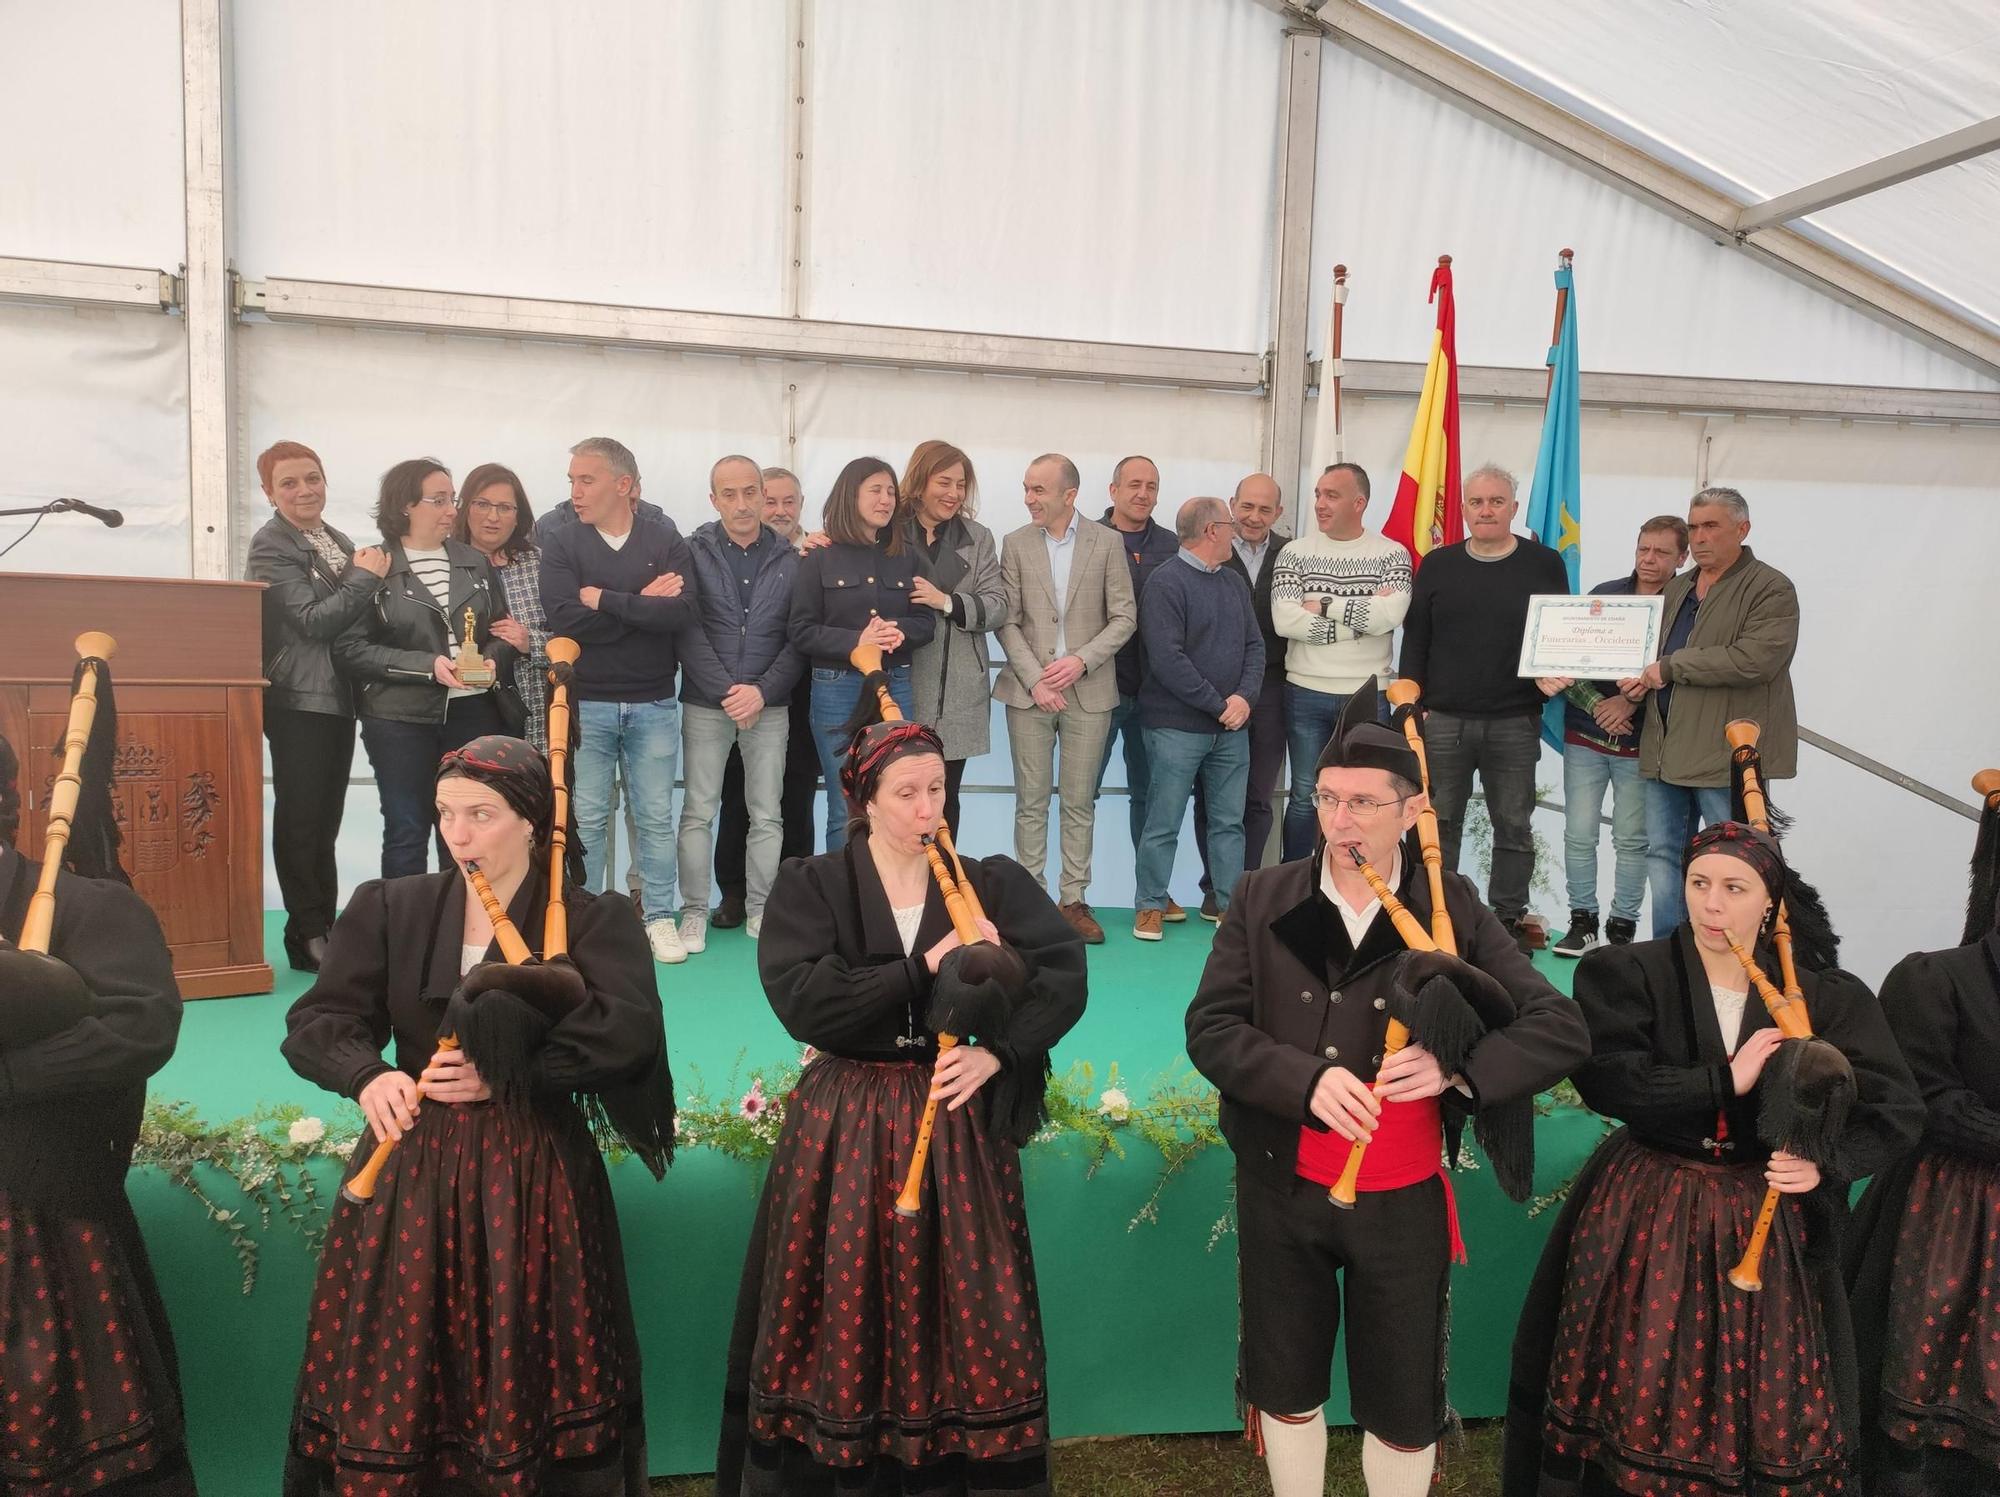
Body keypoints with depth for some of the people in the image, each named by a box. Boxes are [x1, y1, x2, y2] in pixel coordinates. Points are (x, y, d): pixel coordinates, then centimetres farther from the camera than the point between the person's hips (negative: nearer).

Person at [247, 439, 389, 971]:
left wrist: (371, 572, 6)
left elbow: (357, 619, 22)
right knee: (301, 819, -4)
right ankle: (307, 936, 2)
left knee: (326, 820, 11)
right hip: (298, 699, -8)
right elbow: (313, 621, -18)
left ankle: (321, 930, 18)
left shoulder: (339, 542, 16)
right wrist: (365, 576, -13)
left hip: (338, 697, 8)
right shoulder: (271, 545, -8)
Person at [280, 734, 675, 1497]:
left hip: (532, 1177, -2)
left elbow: (629, 1034, -18)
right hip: (409, 1171, 3)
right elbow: (313, 1022, 0)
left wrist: (506, 1075, -22)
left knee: (527, 1380, 6)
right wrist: (368, 1075, -20)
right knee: (390, 1382, 9)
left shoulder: (595, 920, -4)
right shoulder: (388, 907, 5)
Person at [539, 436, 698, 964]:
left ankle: (660, 917, 18)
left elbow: (682, 612, -15)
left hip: (654, 704, 0)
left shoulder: (665, 539, 1)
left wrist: (606, 600, -15)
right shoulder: (561, 543, 0)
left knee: (655, 817, 7)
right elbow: (565, 619, -15)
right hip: (585, 703, 0)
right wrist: (642, 605, -13)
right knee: (585, 818, 6)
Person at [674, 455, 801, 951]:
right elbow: (687, 631, -8)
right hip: (706, 705, -1)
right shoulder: (693, 553, -1)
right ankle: (694, 911, 13)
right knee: (699, 812, 3)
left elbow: (799, 640, 0)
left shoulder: (789, 561, 4)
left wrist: (762, 692, -12)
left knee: (767, 815, 6)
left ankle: (760, 910, 16)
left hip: (769, 706, 2)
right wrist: (725, 691, -15)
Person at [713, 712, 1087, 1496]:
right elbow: (801, 1000, -16)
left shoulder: (993, 884, 3)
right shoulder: (809, 887, -2)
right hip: (843, 1133, -1)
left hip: (957, 1130, 1)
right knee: (838, 1320, 7)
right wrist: (927, 967, -18)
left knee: (961, 1319, 7)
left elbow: (1065, 974, -6)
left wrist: (999, 1052, -19)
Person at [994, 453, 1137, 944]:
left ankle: (1074, 899, 15)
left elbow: (1124, 617, 0)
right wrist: (1034, 679, -10)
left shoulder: (1106, 543, 1)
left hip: (1088, 691, 0)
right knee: (1031, 802, 4)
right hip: (1029, 689, 1)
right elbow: (1007, 621, 1)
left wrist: (1081, 660, -13)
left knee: (1080, 802, 6)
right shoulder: (1016, 544, 3)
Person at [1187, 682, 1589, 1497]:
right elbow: (1209, 1027, -11)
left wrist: (1458, 1068, -26)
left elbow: (1562, 1030, -10)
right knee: (1286, 1385, 19)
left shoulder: (1453, 908, -9)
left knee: (1403, 1403, 16)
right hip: (1280, 1191, 1)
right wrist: (1306, 1078, -28)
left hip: (1403, 1200, 0)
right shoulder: (1262, 899, -8)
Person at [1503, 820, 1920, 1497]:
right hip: (1642, 1220, -1)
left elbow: (1895, 1110, -2)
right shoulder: (1627, 974, -6)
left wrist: (1826, 1161, -19)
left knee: (1764, 1401, 9)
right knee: (1636, 1389, 8)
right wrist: (1725, 1080, -19)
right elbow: (1606, 1081, -18)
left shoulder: (1824, 1000, 1)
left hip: (1766, 1229, 2)